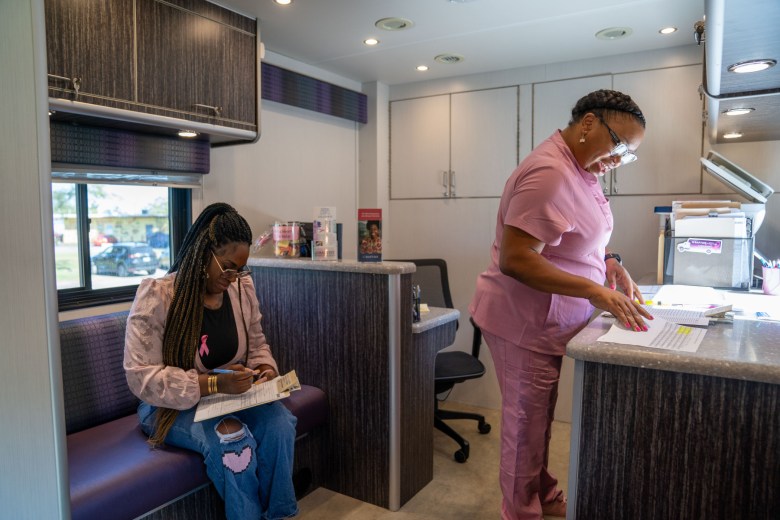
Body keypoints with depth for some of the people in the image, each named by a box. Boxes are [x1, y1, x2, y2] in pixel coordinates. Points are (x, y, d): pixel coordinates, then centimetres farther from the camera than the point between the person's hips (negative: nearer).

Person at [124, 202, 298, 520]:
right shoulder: (156, 296, -16)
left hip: (231, 395, 4)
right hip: (172, 407, -4)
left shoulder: (243, 288, -1)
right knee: (232, 439, -33)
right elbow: (141, 377, -20)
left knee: (280, 423, -26)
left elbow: (256, 343, 13)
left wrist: (265, 368, -11)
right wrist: (213, 384, -31)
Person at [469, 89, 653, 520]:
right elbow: (514, 260, -29)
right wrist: (594, 291, -28)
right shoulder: (549, 174, -23)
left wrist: (611, 263, 6)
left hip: (547, 320, 10)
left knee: (537, 419, 23)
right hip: (526, 323, -10)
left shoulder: (580, 168, 9)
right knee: (526, 424, 6)